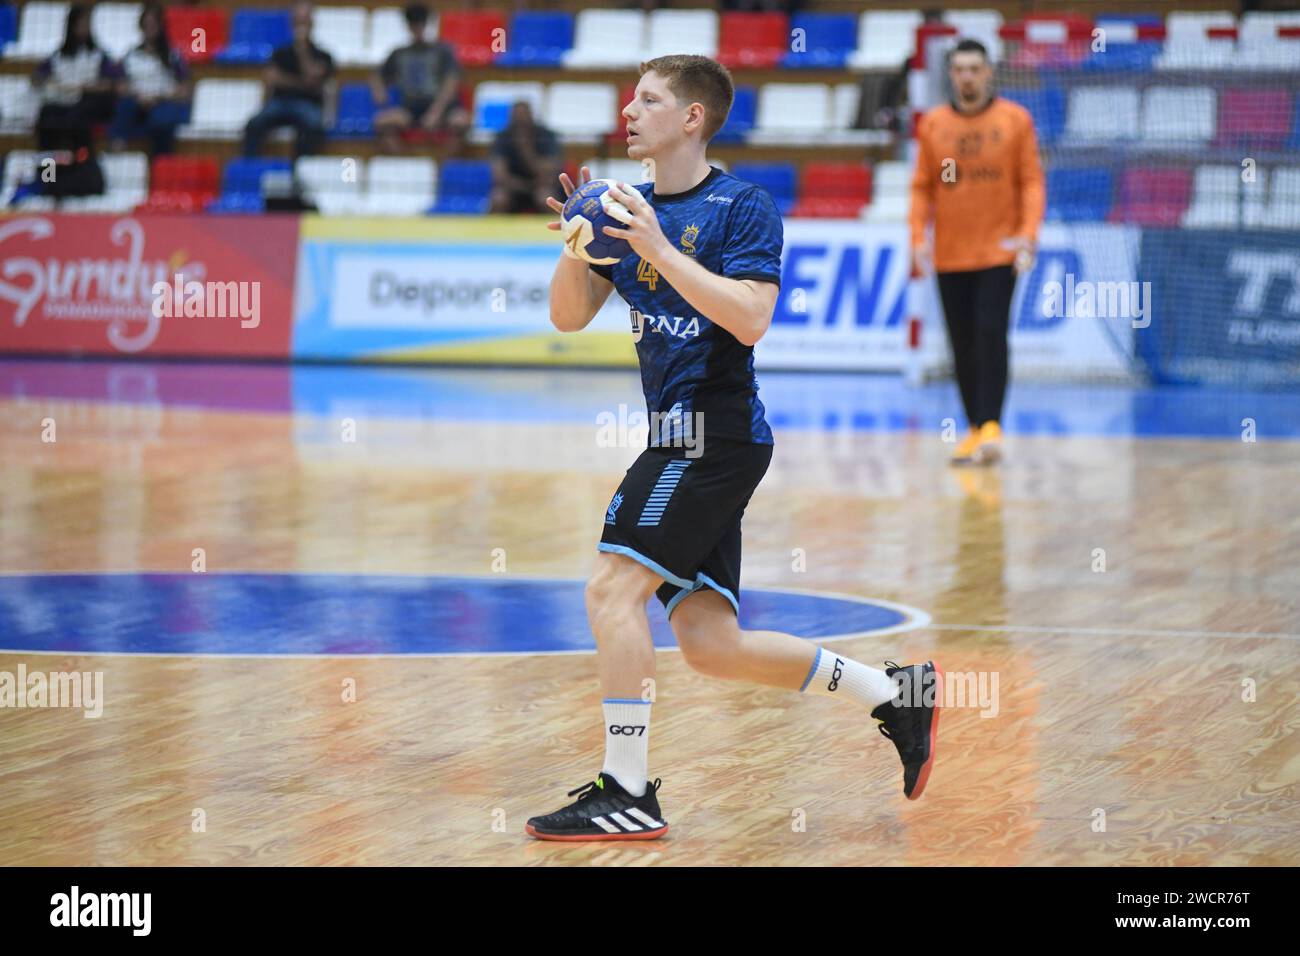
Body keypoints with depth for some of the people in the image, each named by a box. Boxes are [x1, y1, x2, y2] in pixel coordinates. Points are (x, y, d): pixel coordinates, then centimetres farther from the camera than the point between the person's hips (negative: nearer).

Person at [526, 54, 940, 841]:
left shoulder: (744, 206, -7)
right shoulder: (635, 208, 15)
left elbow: (751, 318, -20)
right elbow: (569, 316, 13)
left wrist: (660, 250, -23)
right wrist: (579, 239, -5)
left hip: (715, 434, -8)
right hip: (680, 438, 8)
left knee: (613, 587, -16)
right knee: (710, 643, 5)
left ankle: (628, 794, -13)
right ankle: (894, 694, 17)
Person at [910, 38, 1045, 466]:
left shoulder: (1015, 120, 0)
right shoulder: (933, 124, 7)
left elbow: (1032, 182, -1)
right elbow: (923, 187, 8)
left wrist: (1028, 234, -12)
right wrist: (918, 237, -3)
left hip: (999, 251, -3)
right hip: (949, 254, 3)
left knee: (991, 333, -14)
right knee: (963, 345, 5)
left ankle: (991, 425, -15)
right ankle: (975, 429, 13)